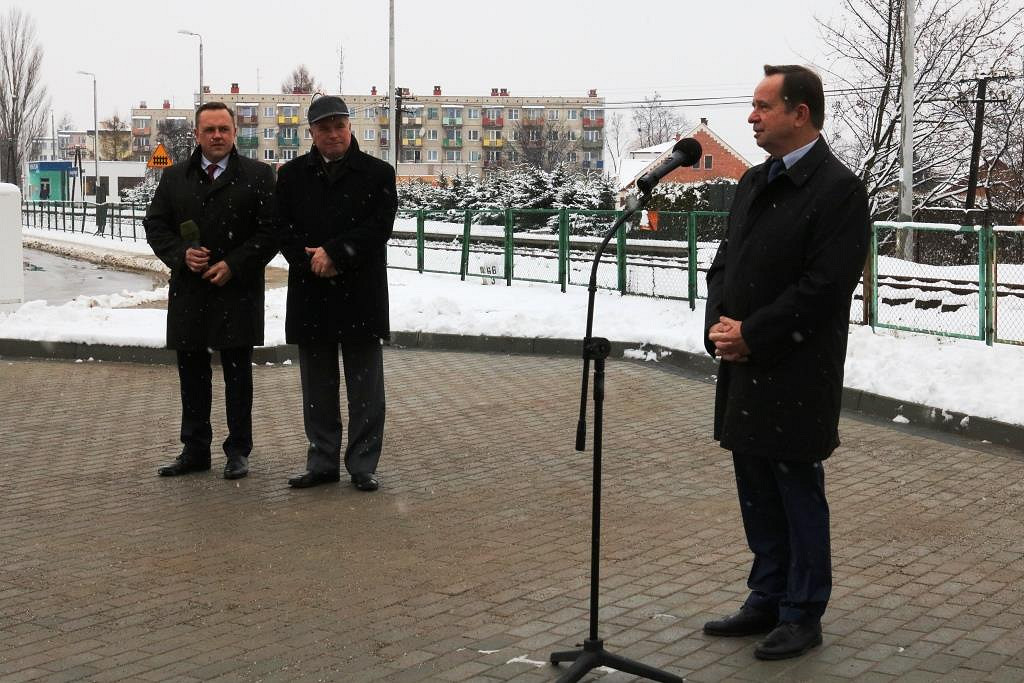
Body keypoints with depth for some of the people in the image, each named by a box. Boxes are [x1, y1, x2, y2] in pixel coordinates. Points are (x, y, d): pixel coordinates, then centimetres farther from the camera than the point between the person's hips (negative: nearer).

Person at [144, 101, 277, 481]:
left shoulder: (258, 176, 0)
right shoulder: (174, 177, 10)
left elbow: (270, 230, -5)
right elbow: (155, 225, 9)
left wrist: (233, 265, -13)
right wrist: (181, 255, -9)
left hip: (237, 291, -3)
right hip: (188, 293, 4)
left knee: (238, 374, 3)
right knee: (192, 373, 9)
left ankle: (238, 451, 12)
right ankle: (195, 450, 19)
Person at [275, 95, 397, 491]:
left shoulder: (378, 173, 2)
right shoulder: (292, 175, 9)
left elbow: (379, 227, -8)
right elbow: (283, 229, 3)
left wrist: (334, 253, -16)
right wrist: (311, 262, -13)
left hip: (361, 295, -2)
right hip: (311, 295, 2)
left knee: (365, 385, 2)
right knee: (318, 387, 9)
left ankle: (363, 466, 10)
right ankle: (322, 463, 18)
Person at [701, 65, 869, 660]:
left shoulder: (838, 188, -12)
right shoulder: (754, 182, 13)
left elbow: (826, 286, -19)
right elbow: (726, 261, 16)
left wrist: (751, 335, -16)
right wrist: (719, 326, -1)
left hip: (796, 376, -8)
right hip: (745, 369, 8)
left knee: (799, 493, 4)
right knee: (758, 493, 16)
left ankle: (803, 616, 17)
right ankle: (767, 600, 31)